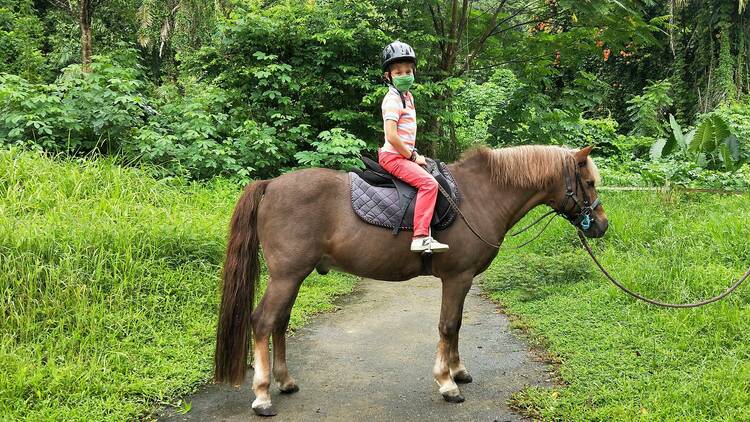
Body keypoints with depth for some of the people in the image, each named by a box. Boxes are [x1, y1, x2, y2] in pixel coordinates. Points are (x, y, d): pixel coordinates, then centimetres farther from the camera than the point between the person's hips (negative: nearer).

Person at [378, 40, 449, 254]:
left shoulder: (407, 96, 15)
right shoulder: (393, 100, -14)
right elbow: (392, 136, -23)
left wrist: (413, 154, 12)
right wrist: (413, 156, -15)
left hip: (402, 155, 10)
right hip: (393, 156, -10)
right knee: (428, 183, -25)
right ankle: (420, 237, -28)